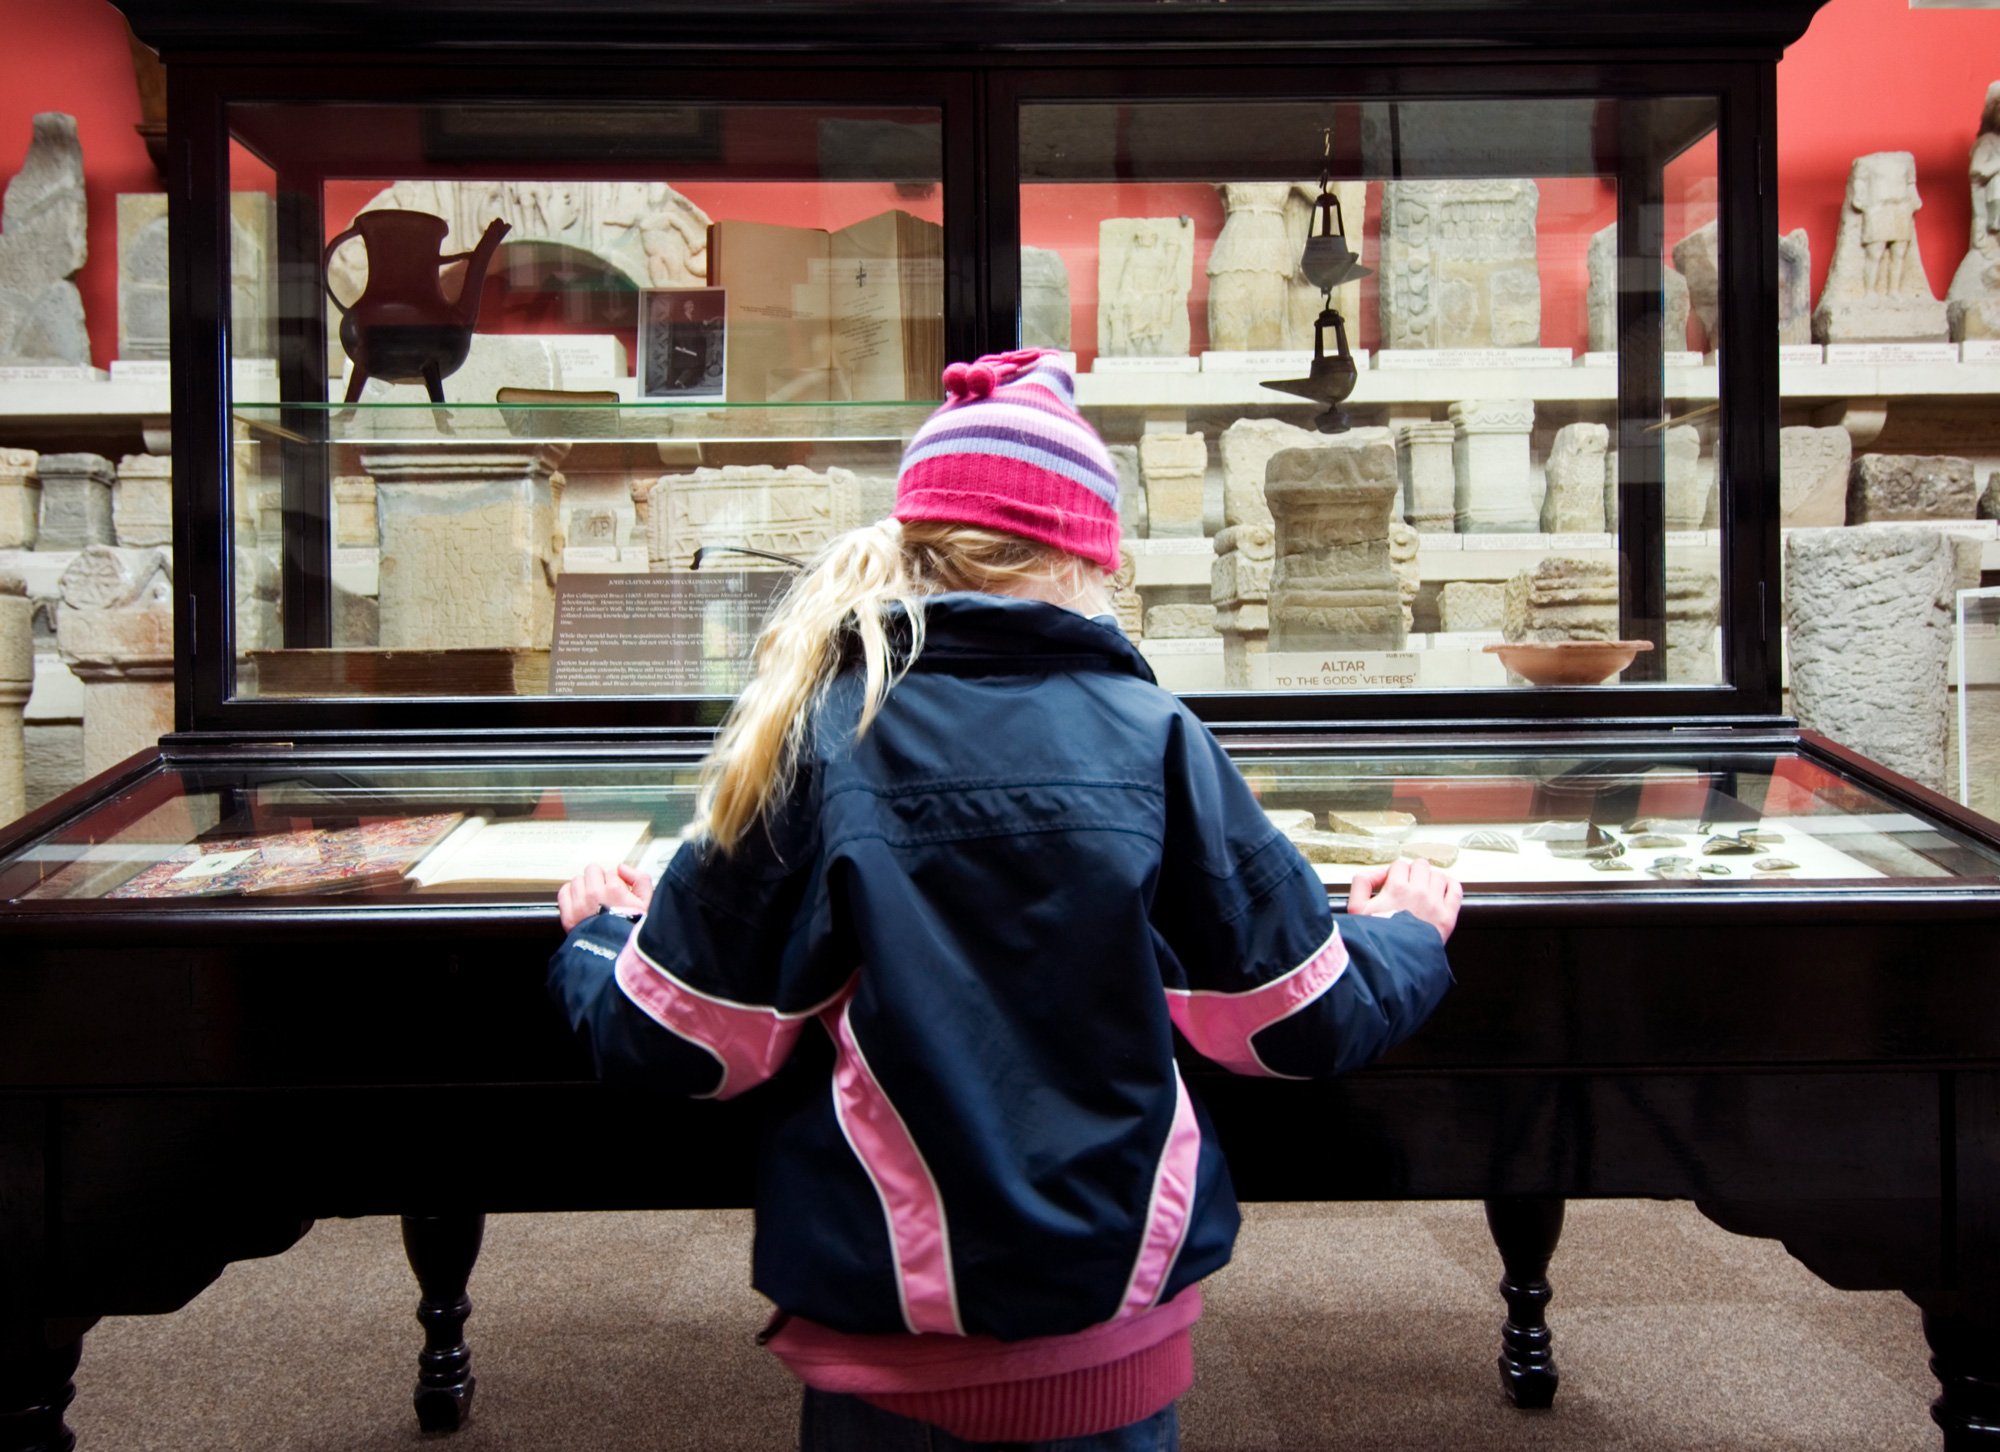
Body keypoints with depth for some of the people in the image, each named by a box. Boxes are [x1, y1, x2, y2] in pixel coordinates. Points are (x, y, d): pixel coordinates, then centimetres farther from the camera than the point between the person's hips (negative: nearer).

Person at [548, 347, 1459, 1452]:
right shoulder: (1155, 742, -10)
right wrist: (1406, 937, 19)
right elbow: (1299, 1020, -2)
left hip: (882, 1330, 0)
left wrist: (602, 937, 16)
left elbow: (677, 1039, -6)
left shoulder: (813, 741, -12)